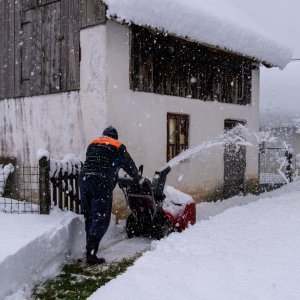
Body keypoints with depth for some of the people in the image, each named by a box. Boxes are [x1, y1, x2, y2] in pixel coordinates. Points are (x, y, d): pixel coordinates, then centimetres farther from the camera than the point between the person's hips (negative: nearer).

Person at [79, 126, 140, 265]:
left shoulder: (92, 144, 24)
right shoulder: (118, 147, 9)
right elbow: (129, 165, 14)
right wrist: (138, 178, 34)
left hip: (84, 180, 6)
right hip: (102, 184, -5)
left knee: (89, 217, 14)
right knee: (101, 219, -3)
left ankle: (90, 248, 20)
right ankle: (91, 254, -9)